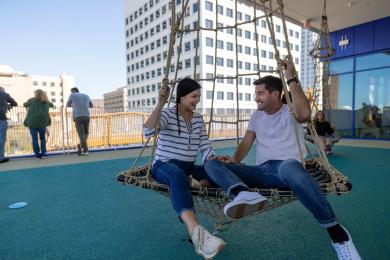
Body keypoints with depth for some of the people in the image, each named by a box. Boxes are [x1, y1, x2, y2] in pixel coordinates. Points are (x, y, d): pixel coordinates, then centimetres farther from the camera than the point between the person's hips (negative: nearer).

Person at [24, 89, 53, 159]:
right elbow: (51, 105, 33)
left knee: (35, 139, 2)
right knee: (43, 138, 10)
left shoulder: (32, 100, 6)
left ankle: (37, 154, 3)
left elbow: (25, 105, 23)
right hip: (42, 122, 2)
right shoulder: (46, 102, 13)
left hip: (32, 122, -2)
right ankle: (43, 153, 3)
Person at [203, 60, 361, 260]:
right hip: (261, 171, 5)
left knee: (289, 167, -45)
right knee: (212, 164, -15)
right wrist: (234, 159, -5)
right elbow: (246, 143, 16)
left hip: (285, 167, -5)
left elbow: (305, 114, -21)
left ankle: (336, 231, -27)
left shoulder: (290, 112, 4)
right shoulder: (256, 116, 21)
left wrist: (291, 79, -14)